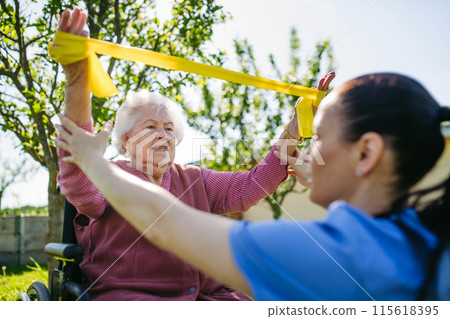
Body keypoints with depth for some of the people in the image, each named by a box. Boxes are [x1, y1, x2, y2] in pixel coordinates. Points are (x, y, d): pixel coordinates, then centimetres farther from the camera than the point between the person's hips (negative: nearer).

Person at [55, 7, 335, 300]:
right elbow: (77, 175, -18)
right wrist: (78, 82, -33)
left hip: (205, 295, 5)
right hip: (130, 294, -4)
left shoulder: (194, 180, 20)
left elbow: (251, 187, 10)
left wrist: (296, 125, 0)